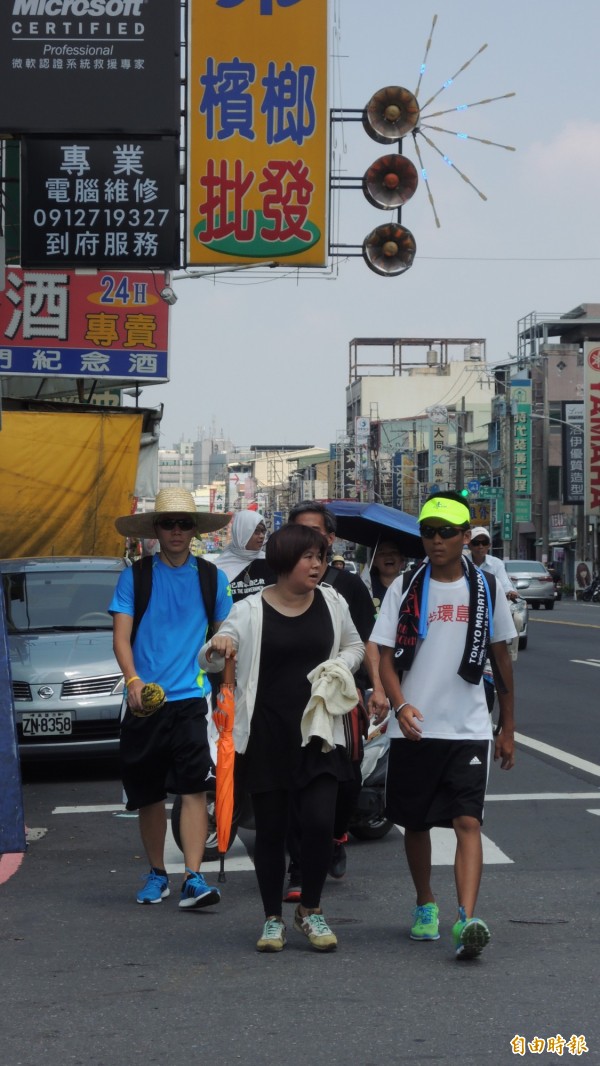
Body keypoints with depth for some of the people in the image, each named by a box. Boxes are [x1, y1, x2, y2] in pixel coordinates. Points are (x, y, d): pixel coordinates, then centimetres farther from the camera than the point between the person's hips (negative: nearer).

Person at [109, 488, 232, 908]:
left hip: (191, 699, -1)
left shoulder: (212, 578, 8)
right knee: (148, 794, 9)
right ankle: (157, 873, 24)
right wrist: (133, 680, -19)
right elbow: (121, 635, -3)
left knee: (194, 788, -14)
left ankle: (194, 878, -17)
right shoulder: (134, 576, 4)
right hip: (145, 699, 1)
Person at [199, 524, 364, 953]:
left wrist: (339, 665, -2)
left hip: (319, 732, 2)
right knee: (271, 830, 5)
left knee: (320, 823, -7)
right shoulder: (251, 611, -5)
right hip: (267, 736, -2)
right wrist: (216, 647, -30)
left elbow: (355, 646, 21)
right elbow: (210, 662, -6)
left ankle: (311, 910, 14)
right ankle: (273, 919, 20)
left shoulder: (332, 603, 5)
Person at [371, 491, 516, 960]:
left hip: (469, 728, -1)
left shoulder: (486, 589, 4)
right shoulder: (405, 588, 2)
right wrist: (400, 705, -19)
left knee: (468, 822, -14)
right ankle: (426, 905, 32)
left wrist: (508, 728, 12)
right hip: (414, 729, 1)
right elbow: (387, 656, 0)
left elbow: (503, 658, 12)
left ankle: (467, 920, -23)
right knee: (415, 823, 12)